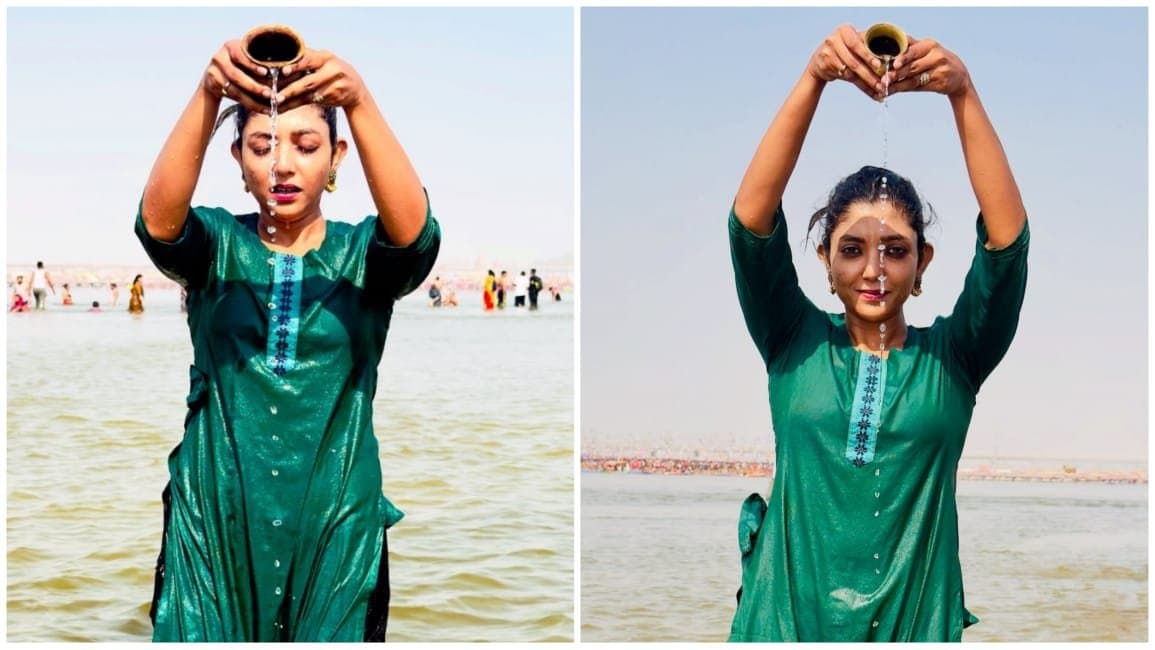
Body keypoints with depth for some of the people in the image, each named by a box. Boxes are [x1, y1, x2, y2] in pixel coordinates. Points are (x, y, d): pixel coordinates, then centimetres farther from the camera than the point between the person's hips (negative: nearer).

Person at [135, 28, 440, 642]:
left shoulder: (362, 253, 0)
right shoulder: (218, 246, 1)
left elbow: (413, 228, -24)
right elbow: (158, 217, -22)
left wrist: (360, 102, -40)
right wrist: (206, 96, -40)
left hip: (336, 528, 0)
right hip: (214, 522, 0)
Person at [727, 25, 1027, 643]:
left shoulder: (950, 356, 0)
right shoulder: (796, 342, 1)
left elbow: (1007, 233, -13)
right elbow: (752, 214, -12)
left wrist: (964, 95, -24)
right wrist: (812, 79, -24)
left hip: (913, 618, 0)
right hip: (789, 613, 0)